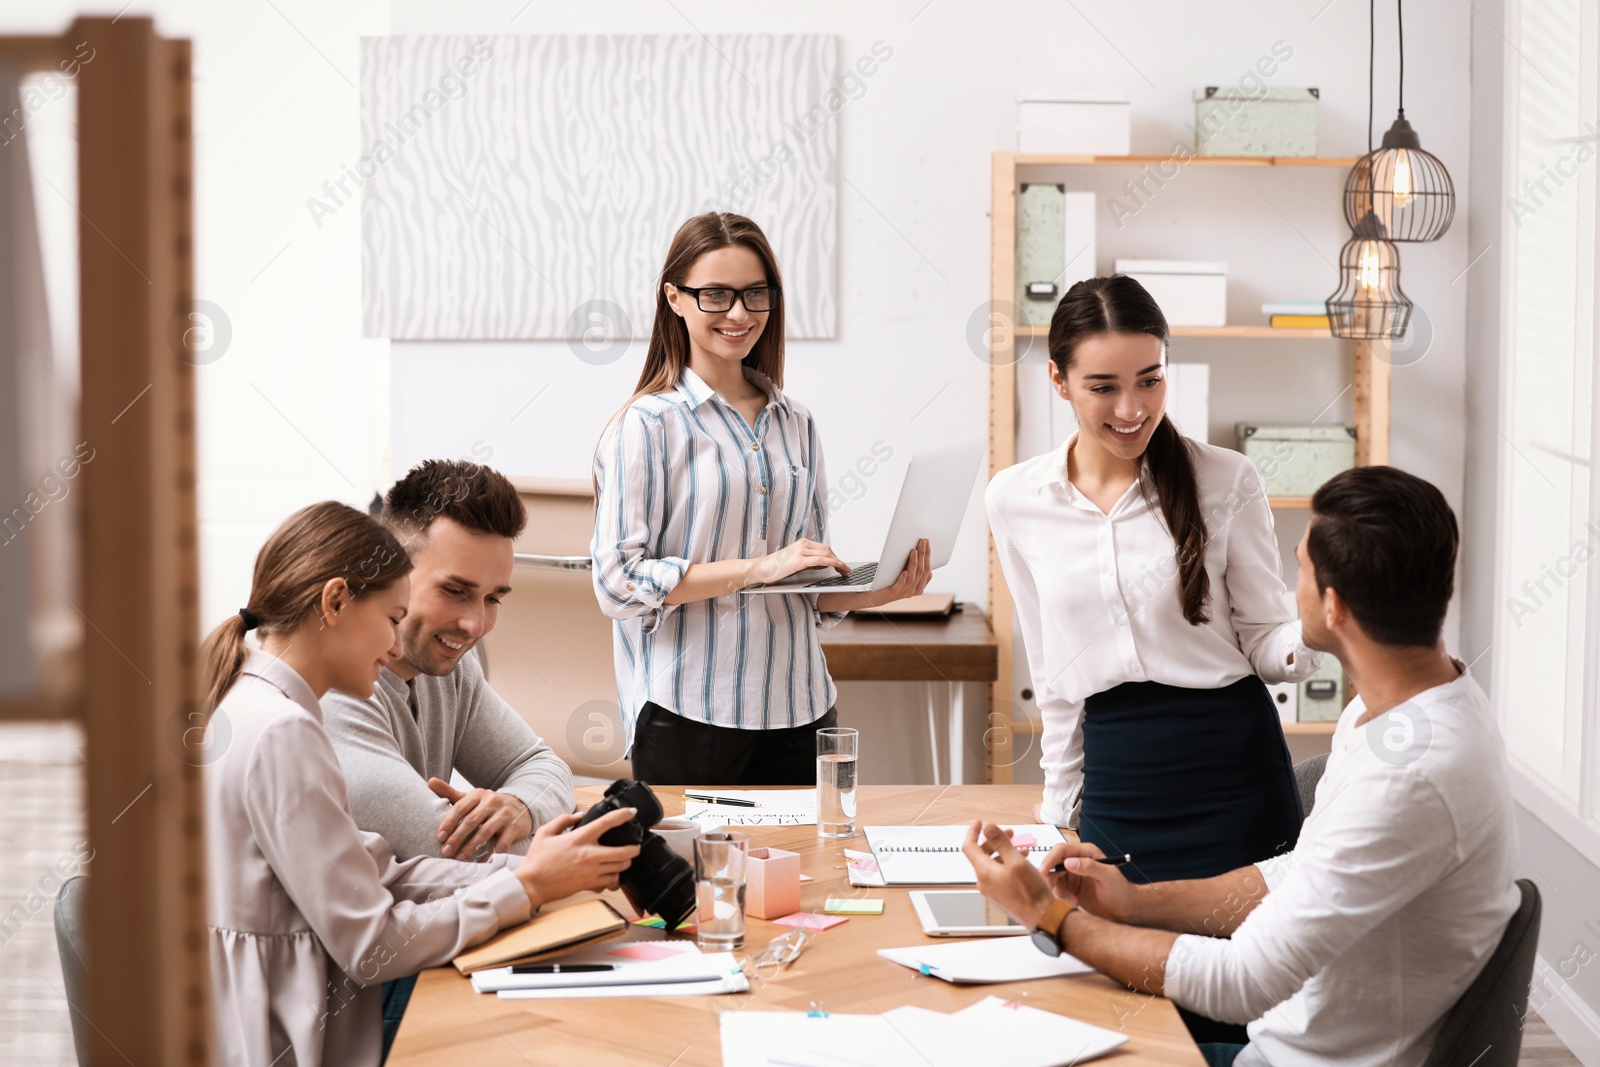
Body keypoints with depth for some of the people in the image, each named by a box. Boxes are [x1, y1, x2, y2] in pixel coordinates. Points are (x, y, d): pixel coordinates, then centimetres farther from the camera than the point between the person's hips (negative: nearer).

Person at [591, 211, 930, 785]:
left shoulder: (796, 423, 12)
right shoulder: (647, 425, -5)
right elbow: (618, 581, -13)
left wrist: (883, 591, -1)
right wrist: (758, 567, -17)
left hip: (799, 711, 5)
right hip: (688, 715, -5)